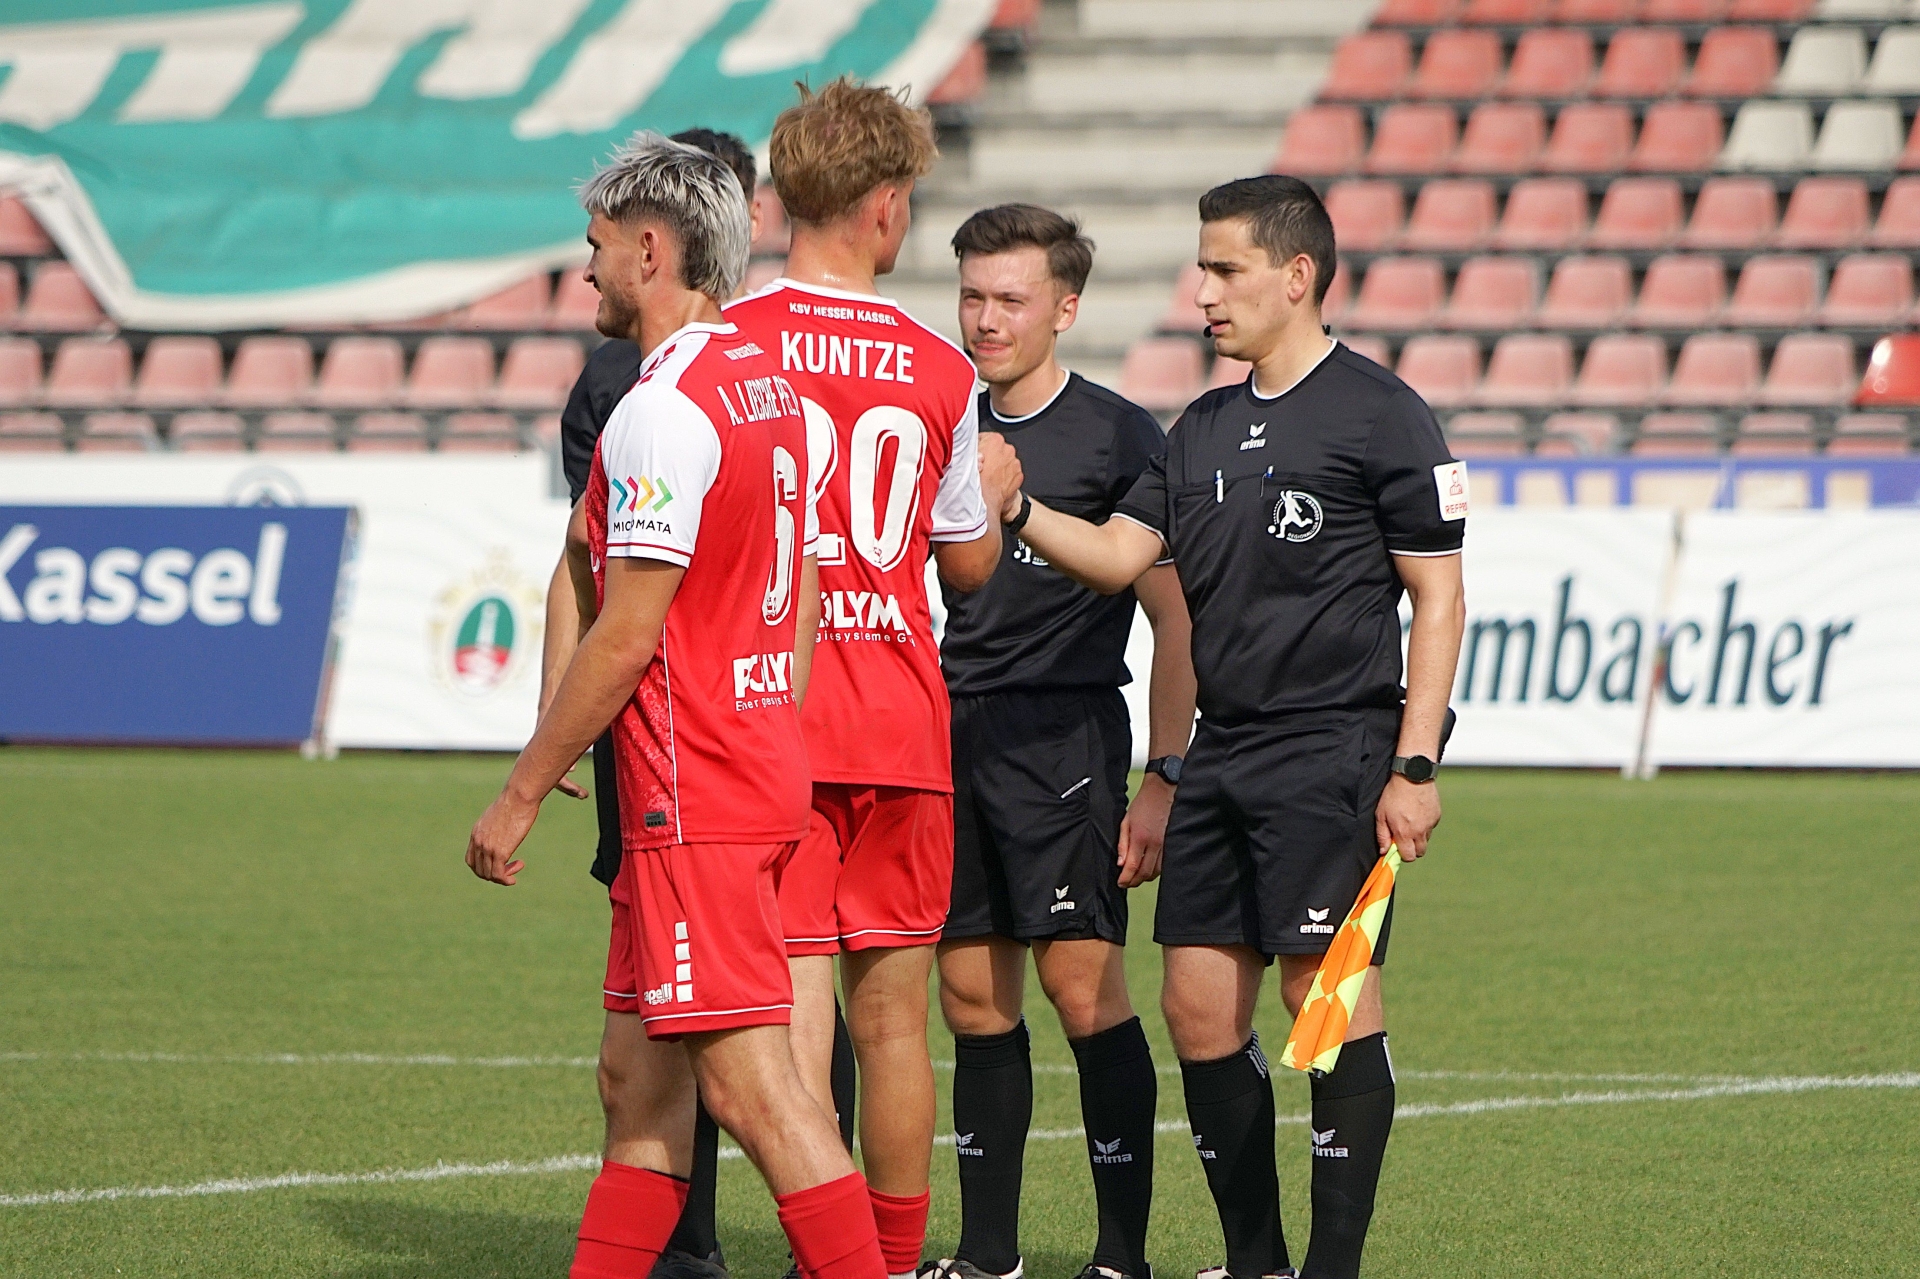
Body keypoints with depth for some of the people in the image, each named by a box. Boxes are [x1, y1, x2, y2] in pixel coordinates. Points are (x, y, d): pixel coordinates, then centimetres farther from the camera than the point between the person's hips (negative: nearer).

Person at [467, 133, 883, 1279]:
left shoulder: (665, 408, -16)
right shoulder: (773, 388, 14)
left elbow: (624, 636, -17)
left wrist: (520, 796, -10)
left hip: (692, 798, -10)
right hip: (767, 769, 10)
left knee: (751, 1083, -11)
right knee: (639, 1076, 14)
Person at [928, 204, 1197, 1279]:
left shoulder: (1120, 436, -3)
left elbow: (1177, 619, -4)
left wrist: (1165, 777, -10)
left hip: (1064, 737, -6)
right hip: (953, 737, 6)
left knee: (1085, 990, -9)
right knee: (973, 999, 6)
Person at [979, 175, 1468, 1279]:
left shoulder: (1381, 416, -5)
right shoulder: (1205, 428, 17)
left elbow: (1438, 598, -7)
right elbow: (1118, 554, 13)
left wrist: (1414, 765, -13)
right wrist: (1014, 510, -5)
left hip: (1332, 752, -7)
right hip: (1223, 753, 7)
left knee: (1330, 992, -9)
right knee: (1201, 1004, 4)